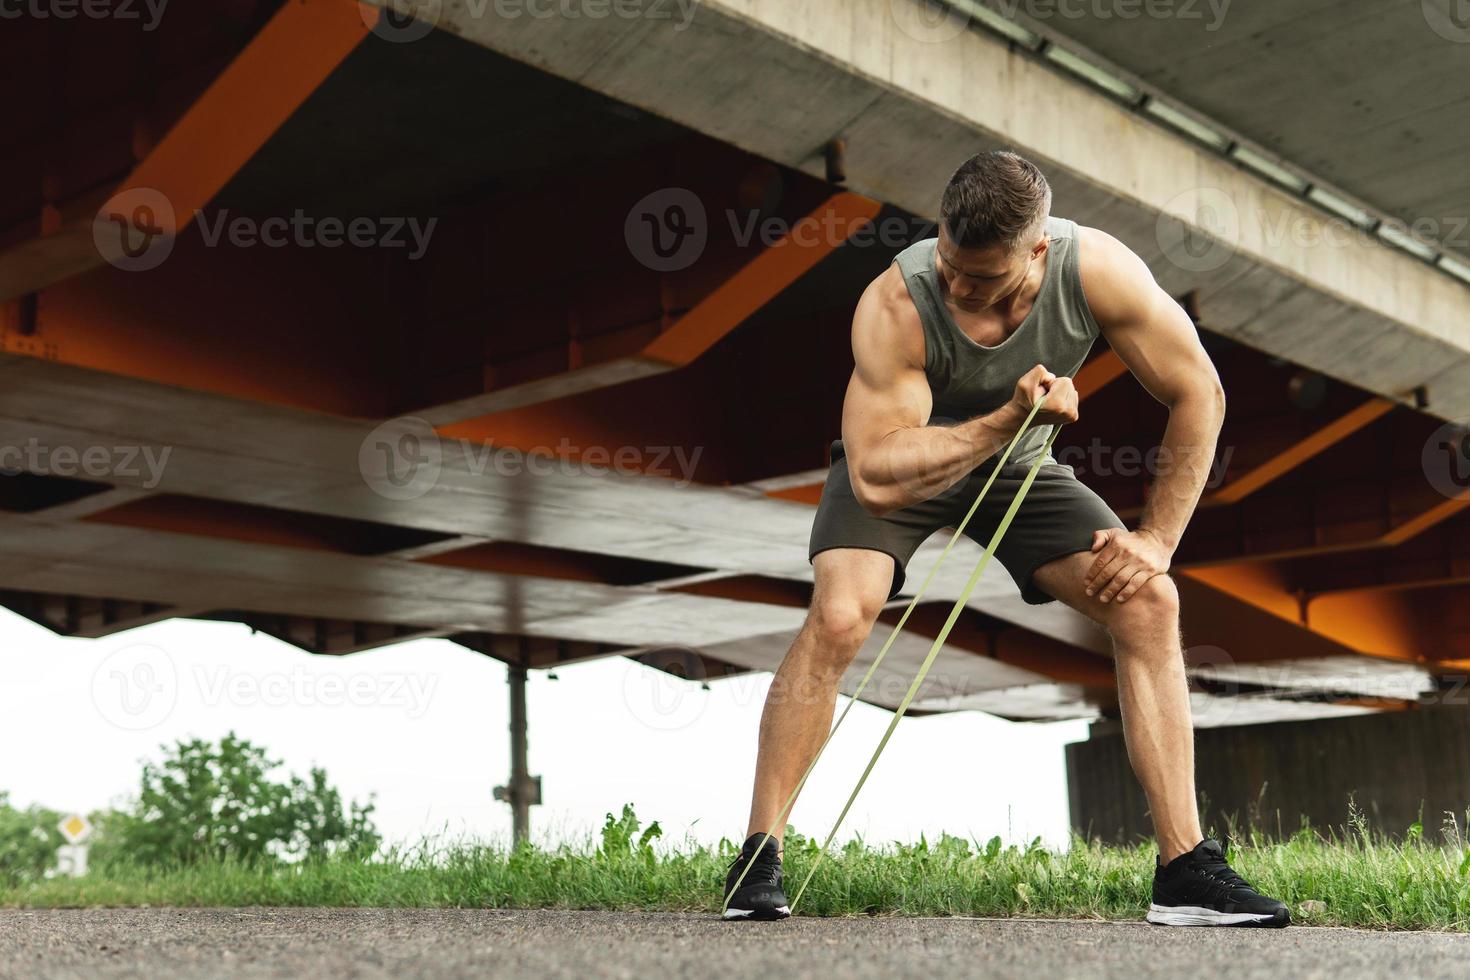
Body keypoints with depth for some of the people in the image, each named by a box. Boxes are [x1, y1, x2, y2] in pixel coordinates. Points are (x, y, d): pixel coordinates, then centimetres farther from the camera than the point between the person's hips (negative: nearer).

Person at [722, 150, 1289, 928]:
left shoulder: (1097, 270, -27)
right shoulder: (894, 305, -34)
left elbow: (1198, 395, -15)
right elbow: (876, 476, -39)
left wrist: (1156, 540, -16)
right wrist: (1009, 418, -45)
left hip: (1020, 467, 3)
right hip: (901, 465, -3)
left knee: (1149, 601, -12)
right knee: (838, 615, -28)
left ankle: (1185, 873, -6)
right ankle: (758, 861, -15)